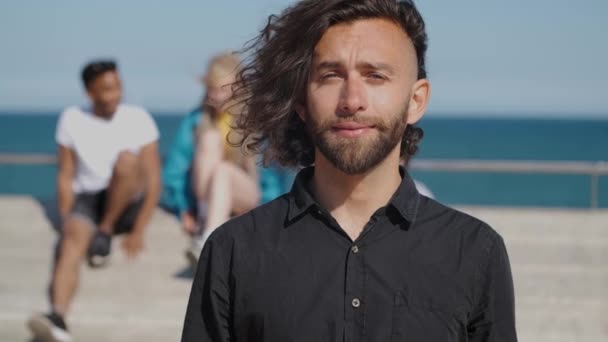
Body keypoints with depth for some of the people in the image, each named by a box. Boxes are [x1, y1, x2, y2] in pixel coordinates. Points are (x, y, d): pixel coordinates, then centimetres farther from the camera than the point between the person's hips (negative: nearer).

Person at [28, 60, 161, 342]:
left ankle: (106, 231, -13)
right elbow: (66, 178, 2)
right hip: (87, 199, 0)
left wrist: (138, 231, -14)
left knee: (127, 159, -32)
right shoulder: (72, 120, 1)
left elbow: (153, 180, -6)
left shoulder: (138, 119, -4)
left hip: (127, 205, 0)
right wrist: (66, 223, -11)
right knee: (72, 243, -34)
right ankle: (58, 318, -57)